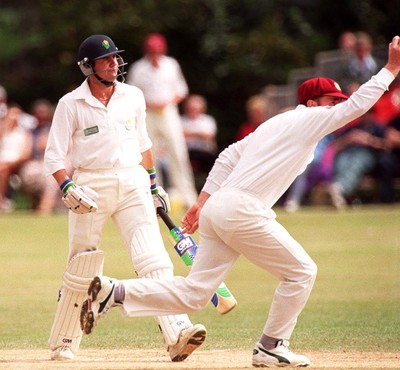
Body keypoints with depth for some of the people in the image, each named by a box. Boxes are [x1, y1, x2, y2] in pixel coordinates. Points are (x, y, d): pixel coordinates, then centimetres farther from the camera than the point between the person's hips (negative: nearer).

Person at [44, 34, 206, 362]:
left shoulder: (133, 96, 8)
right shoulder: (71, 104, -2)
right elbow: (54, 156, -4)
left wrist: (153, 184, 20)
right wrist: (68, 189, -20)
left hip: (133, 183, 2)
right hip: (91, 186, -2)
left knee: (154, 258, -14)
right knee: (83, 267, 3)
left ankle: (177, 334, -26)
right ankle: (64, 342, 20)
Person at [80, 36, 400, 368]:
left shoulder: (275, 124, 23)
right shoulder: (308, 120, -1)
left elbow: (228, 157, 21)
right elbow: (359, 103, -5)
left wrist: (203, 202, 20)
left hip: (216, 206, 8)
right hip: (242, 212, -8)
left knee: (193, 294, 5)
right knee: (301, 271, 5)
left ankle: (114, 291, -5)